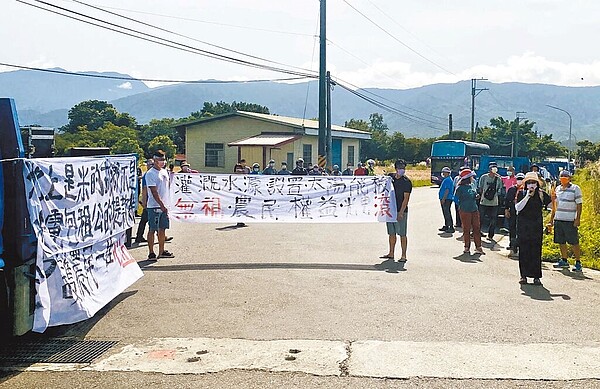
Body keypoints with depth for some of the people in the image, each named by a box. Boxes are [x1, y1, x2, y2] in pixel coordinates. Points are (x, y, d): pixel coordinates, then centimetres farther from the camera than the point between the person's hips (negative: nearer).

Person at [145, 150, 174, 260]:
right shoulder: (150, 174, -11)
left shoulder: (164, 172, 14)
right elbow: (154, 192, -16)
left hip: (164, 206, 7)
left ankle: (162, 251, 20)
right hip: (154, 206, -7)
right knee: (152, 230, -2)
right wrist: (162, 205, -19)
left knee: (162, 229, 12)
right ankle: (151, 253, 4)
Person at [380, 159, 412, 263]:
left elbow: (406, 198, -12)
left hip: (401, 211, -6)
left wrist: (401, 212, -19)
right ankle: (391, 254, 21)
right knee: (391, 233, 12)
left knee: (402, 234, -3)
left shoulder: (406, 181, -8)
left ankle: (403, 256, 1)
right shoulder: (390, 177, 9)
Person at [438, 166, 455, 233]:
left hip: (446, 199, -11)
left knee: (447, 213, -10)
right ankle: (446, 226, 24)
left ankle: (451, 227, -10)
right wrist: (442, 198, 24)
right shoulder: (446, 179, 18)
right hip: (445, 199, 11)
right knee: (445, 213, 16)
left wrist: (443, 199, -23)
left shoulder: (447, 180, -15)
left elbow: (447, 190, -22)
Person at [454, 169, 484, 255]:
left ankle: (478, 246, 13)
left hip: (474, 210, 6)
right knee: (466, 229, 1)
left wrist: (476, 196, 2)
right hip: (465, 211, -6)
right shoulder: (460, 188, -9)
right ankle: (467, 247, 10)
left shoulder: (472, 186, 12)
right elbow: (456, 198, -6)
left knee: (477, 228, 6)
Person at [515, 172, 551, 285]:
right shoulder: (521, 193, 1)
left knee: (536, 250, 0)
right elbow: (518, 208, -12)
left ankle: (536, 276, 5)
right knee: (523, 250, 2)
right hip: (523, 226, -1)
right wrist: (527, 196, -16)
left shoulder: (541, 194, 4)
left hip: (537, 226, 1)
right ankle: (523, 275, 10)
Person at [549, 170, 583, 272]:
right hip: (558, 219, 6)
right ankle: (564, 260, 23)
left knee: (574, 243, -3)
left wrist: (578, 219, -13)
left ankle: (578, 263, 3)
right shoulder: (557, 189, 14)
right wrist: (551, 219, 18)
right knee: (561, 242, 11)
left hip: (570, 220, -6)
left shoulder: (575, 189, -3)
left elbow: (579, 204, -6)